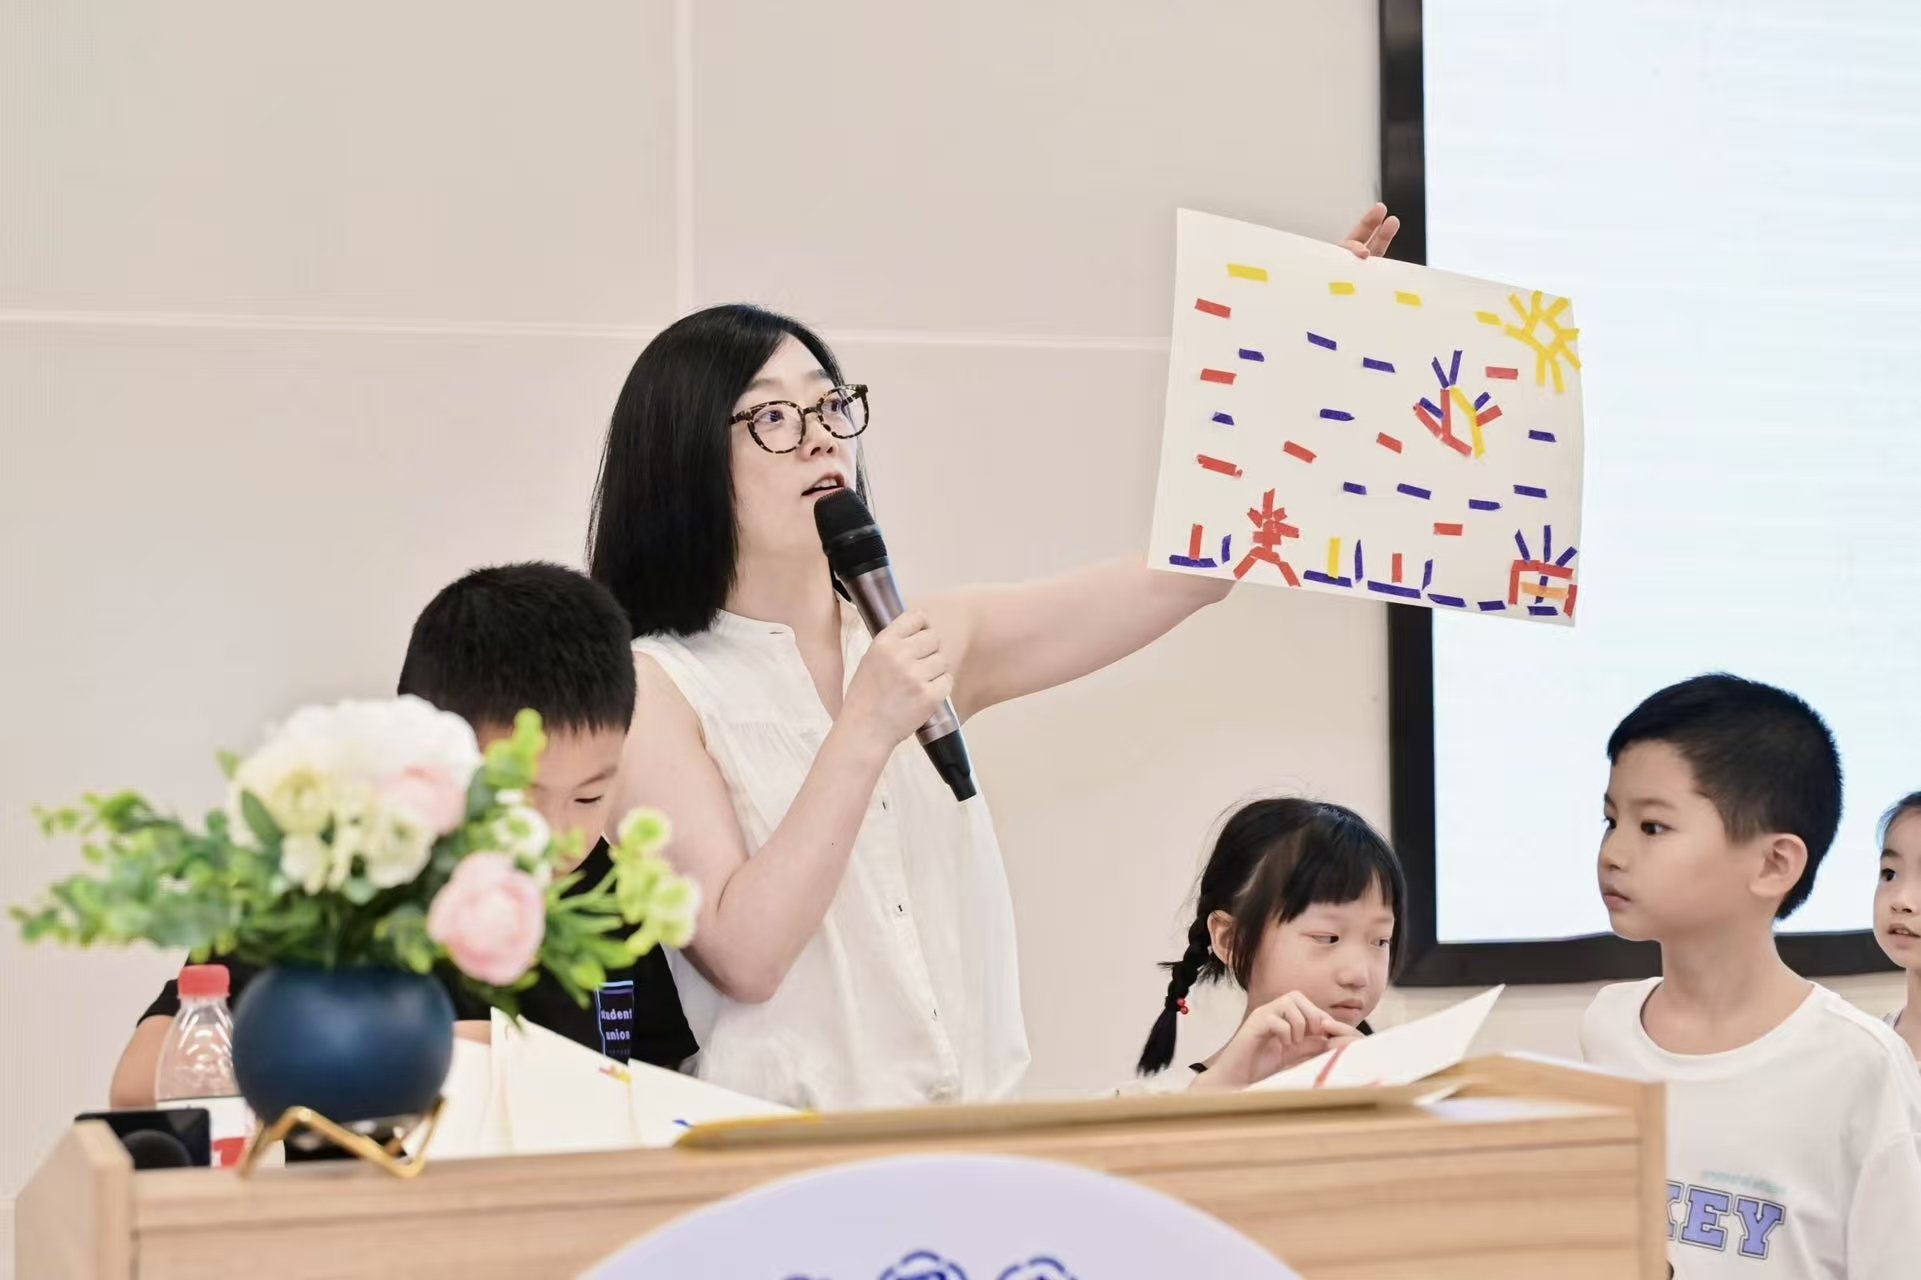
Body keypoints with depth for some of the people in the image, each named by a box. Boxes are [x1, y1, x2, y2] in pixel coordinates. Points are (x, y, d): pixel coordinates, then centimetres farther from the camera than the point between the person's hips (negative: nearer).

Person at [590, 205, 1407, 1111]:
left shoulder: (931, 642, 11)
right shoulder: (654, 686, -3)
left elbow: (1194, 567, 8)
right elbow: (740, 955, -12)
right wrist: (866, 731, -16)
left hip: (977, 1136, 5)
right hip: (785, 1153, -5)